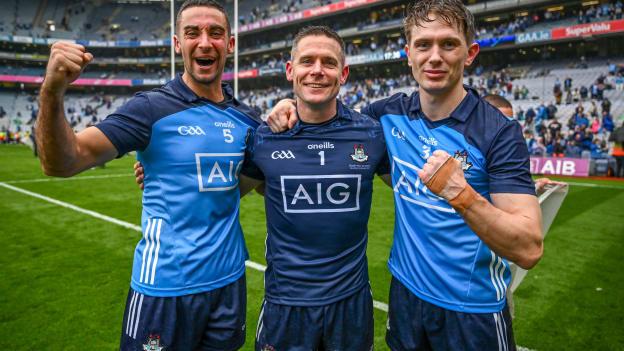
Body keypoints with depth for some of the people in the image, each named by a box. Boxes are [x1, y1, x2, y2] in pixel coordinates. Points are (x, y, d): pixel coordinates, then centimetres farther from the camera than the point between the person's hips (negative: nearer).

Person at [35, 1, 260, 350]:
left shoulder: (245, 119, 3)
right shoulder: (151, 108, -10)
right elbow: (62, 162, -15)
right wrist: (53, 92, -32)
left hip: (229, 278, 4)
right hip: (166, 284, -4)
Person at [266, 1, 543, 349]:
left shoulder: (499, 131, -17)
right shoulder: (390, 113, -5)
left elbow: (529, 250, -22)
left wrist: (460, 193, -37)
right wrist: (295, 109, -7)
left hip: (473, 309, -3)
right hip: (406, 291, 4)